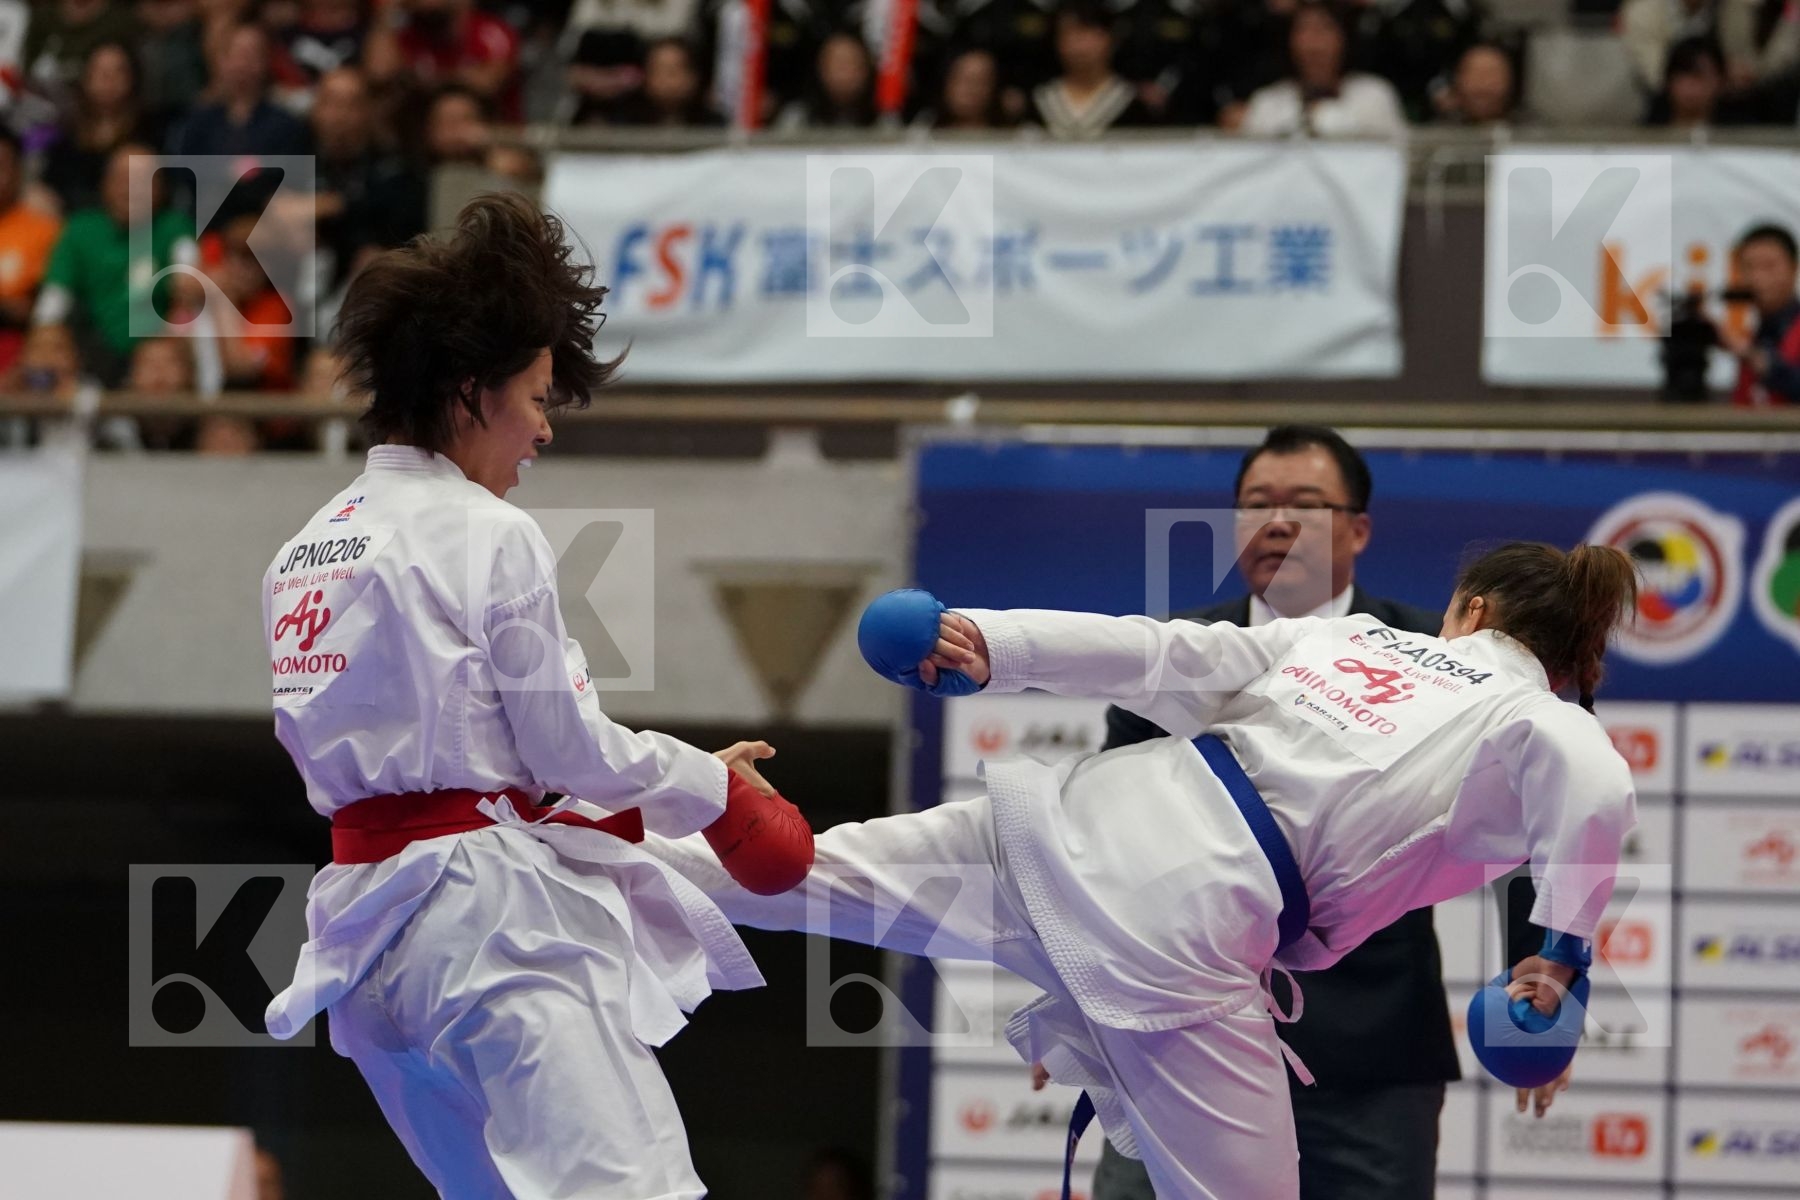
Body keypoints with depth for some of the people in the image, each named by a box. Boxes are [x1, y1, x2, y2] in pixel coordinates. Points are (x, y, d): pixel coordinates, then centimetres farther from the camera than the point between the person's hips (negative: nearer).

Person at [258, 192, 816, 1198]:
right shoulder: (489, 538, -8)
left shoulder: (306, 552, 15)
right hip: (493, 912, -8)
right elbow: (569, 744, -5)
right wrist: (717, 788, 11)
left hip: (364, 916, 9)